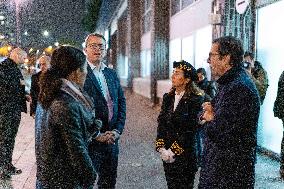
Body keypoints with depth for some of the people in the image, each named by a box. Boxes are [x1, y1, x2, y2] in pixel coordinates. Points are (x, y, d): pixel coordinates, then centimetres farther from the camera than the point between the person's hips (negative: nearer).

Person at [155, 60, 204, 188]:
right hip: (167, 154, 5)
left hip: (185, 154, -5)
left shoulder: (196, 99, -12)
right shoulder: (168, 97, 7)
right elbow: (161, 123, 5)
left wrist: (173, 150, -16)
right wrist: (161, 148, -6)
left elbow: (190, 130, -16)